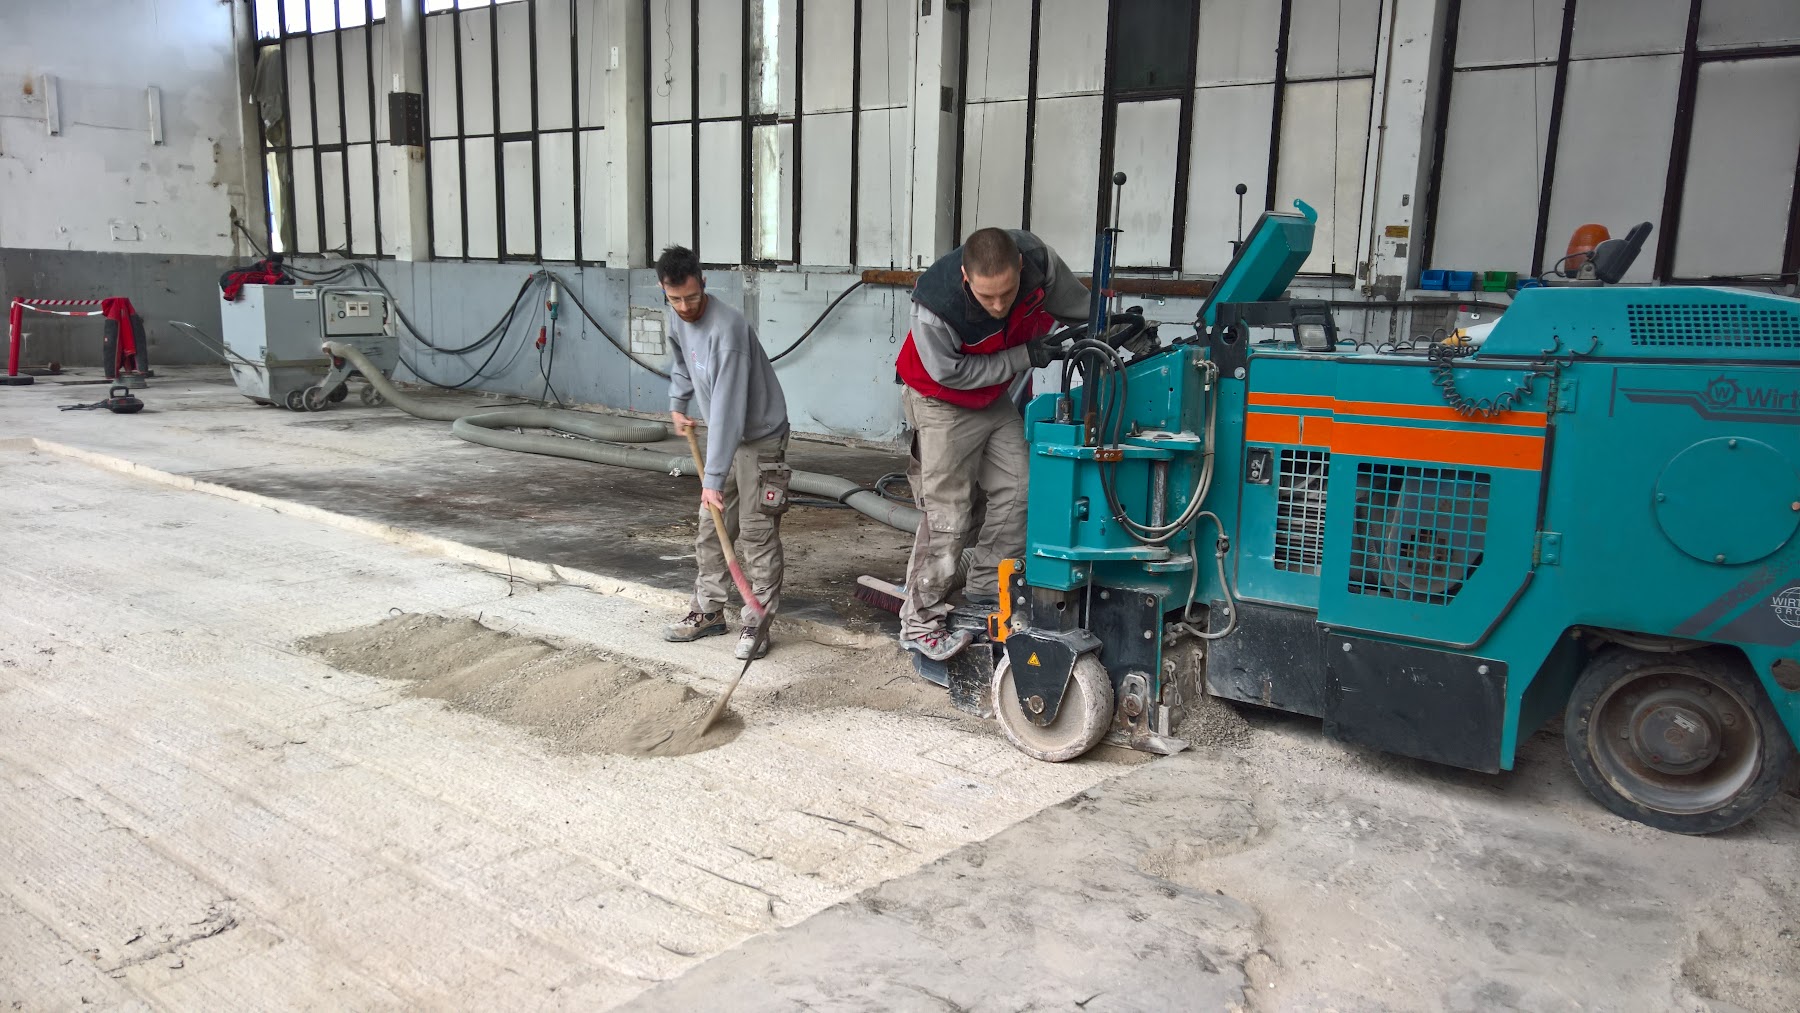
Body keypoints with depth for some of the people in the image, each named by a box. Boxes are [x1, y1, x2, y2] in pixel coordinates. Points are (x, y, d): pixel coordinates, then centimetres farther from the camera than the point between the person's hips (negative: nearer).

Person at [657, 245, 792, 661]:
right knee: (711, 529, 11)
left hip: (760, 437, -8)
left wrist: (713, 477, -32)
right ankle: (709, 611, 23)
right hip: (724, 435, 8)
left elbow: (727, 408, -32)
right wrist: (677, 404, 17)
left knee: (757, 533, -6)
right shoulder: (677, 319, -2)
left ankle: (758, 622, 2)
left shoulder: (727, 327, -29)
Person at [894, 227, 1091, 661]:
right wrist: (1024, 357, -23)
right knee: (947, 516, -7)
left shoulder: (1036, 256, -25)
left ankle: (986, 590, 22)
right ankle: (919, 624, 3)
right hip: (942, 402, -6)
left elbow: (1074, 301, -2)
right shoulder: (934, 304, -39)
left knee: (1017, 489, 7)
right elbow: (951, 373, -24)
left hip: (994, 396, 6)